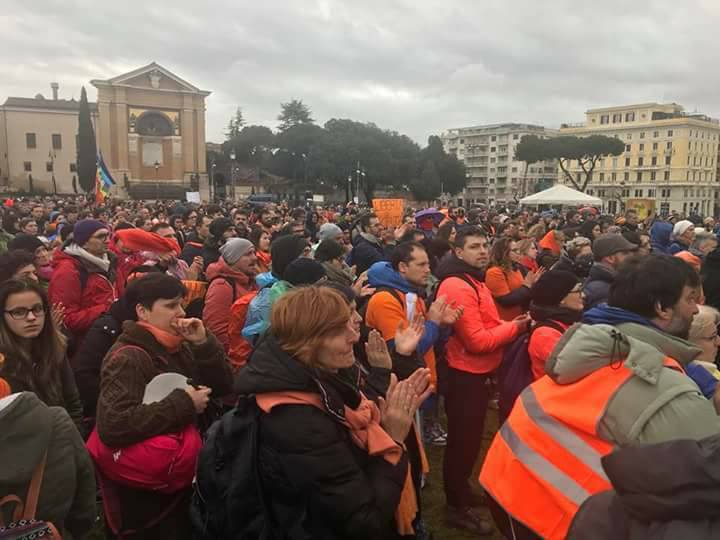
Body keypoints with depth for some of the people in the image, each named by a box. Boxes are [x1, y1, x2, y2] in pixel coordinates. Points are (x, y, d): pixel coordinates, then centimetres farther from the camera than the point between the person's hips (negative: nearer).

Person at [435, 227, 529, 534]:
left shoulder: (473, 280, 12)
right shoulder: (458, 286, -23)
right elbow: (477, 340, -25)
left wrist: (512, 326, 0)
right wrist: (516, 327, -16)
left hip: (477, 373, 10)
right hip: (466, 375, -10)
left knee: (470, 439, 22)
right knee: (463, 441, 3)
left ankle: (462, 493, 39)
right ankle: (457, 507, 19)